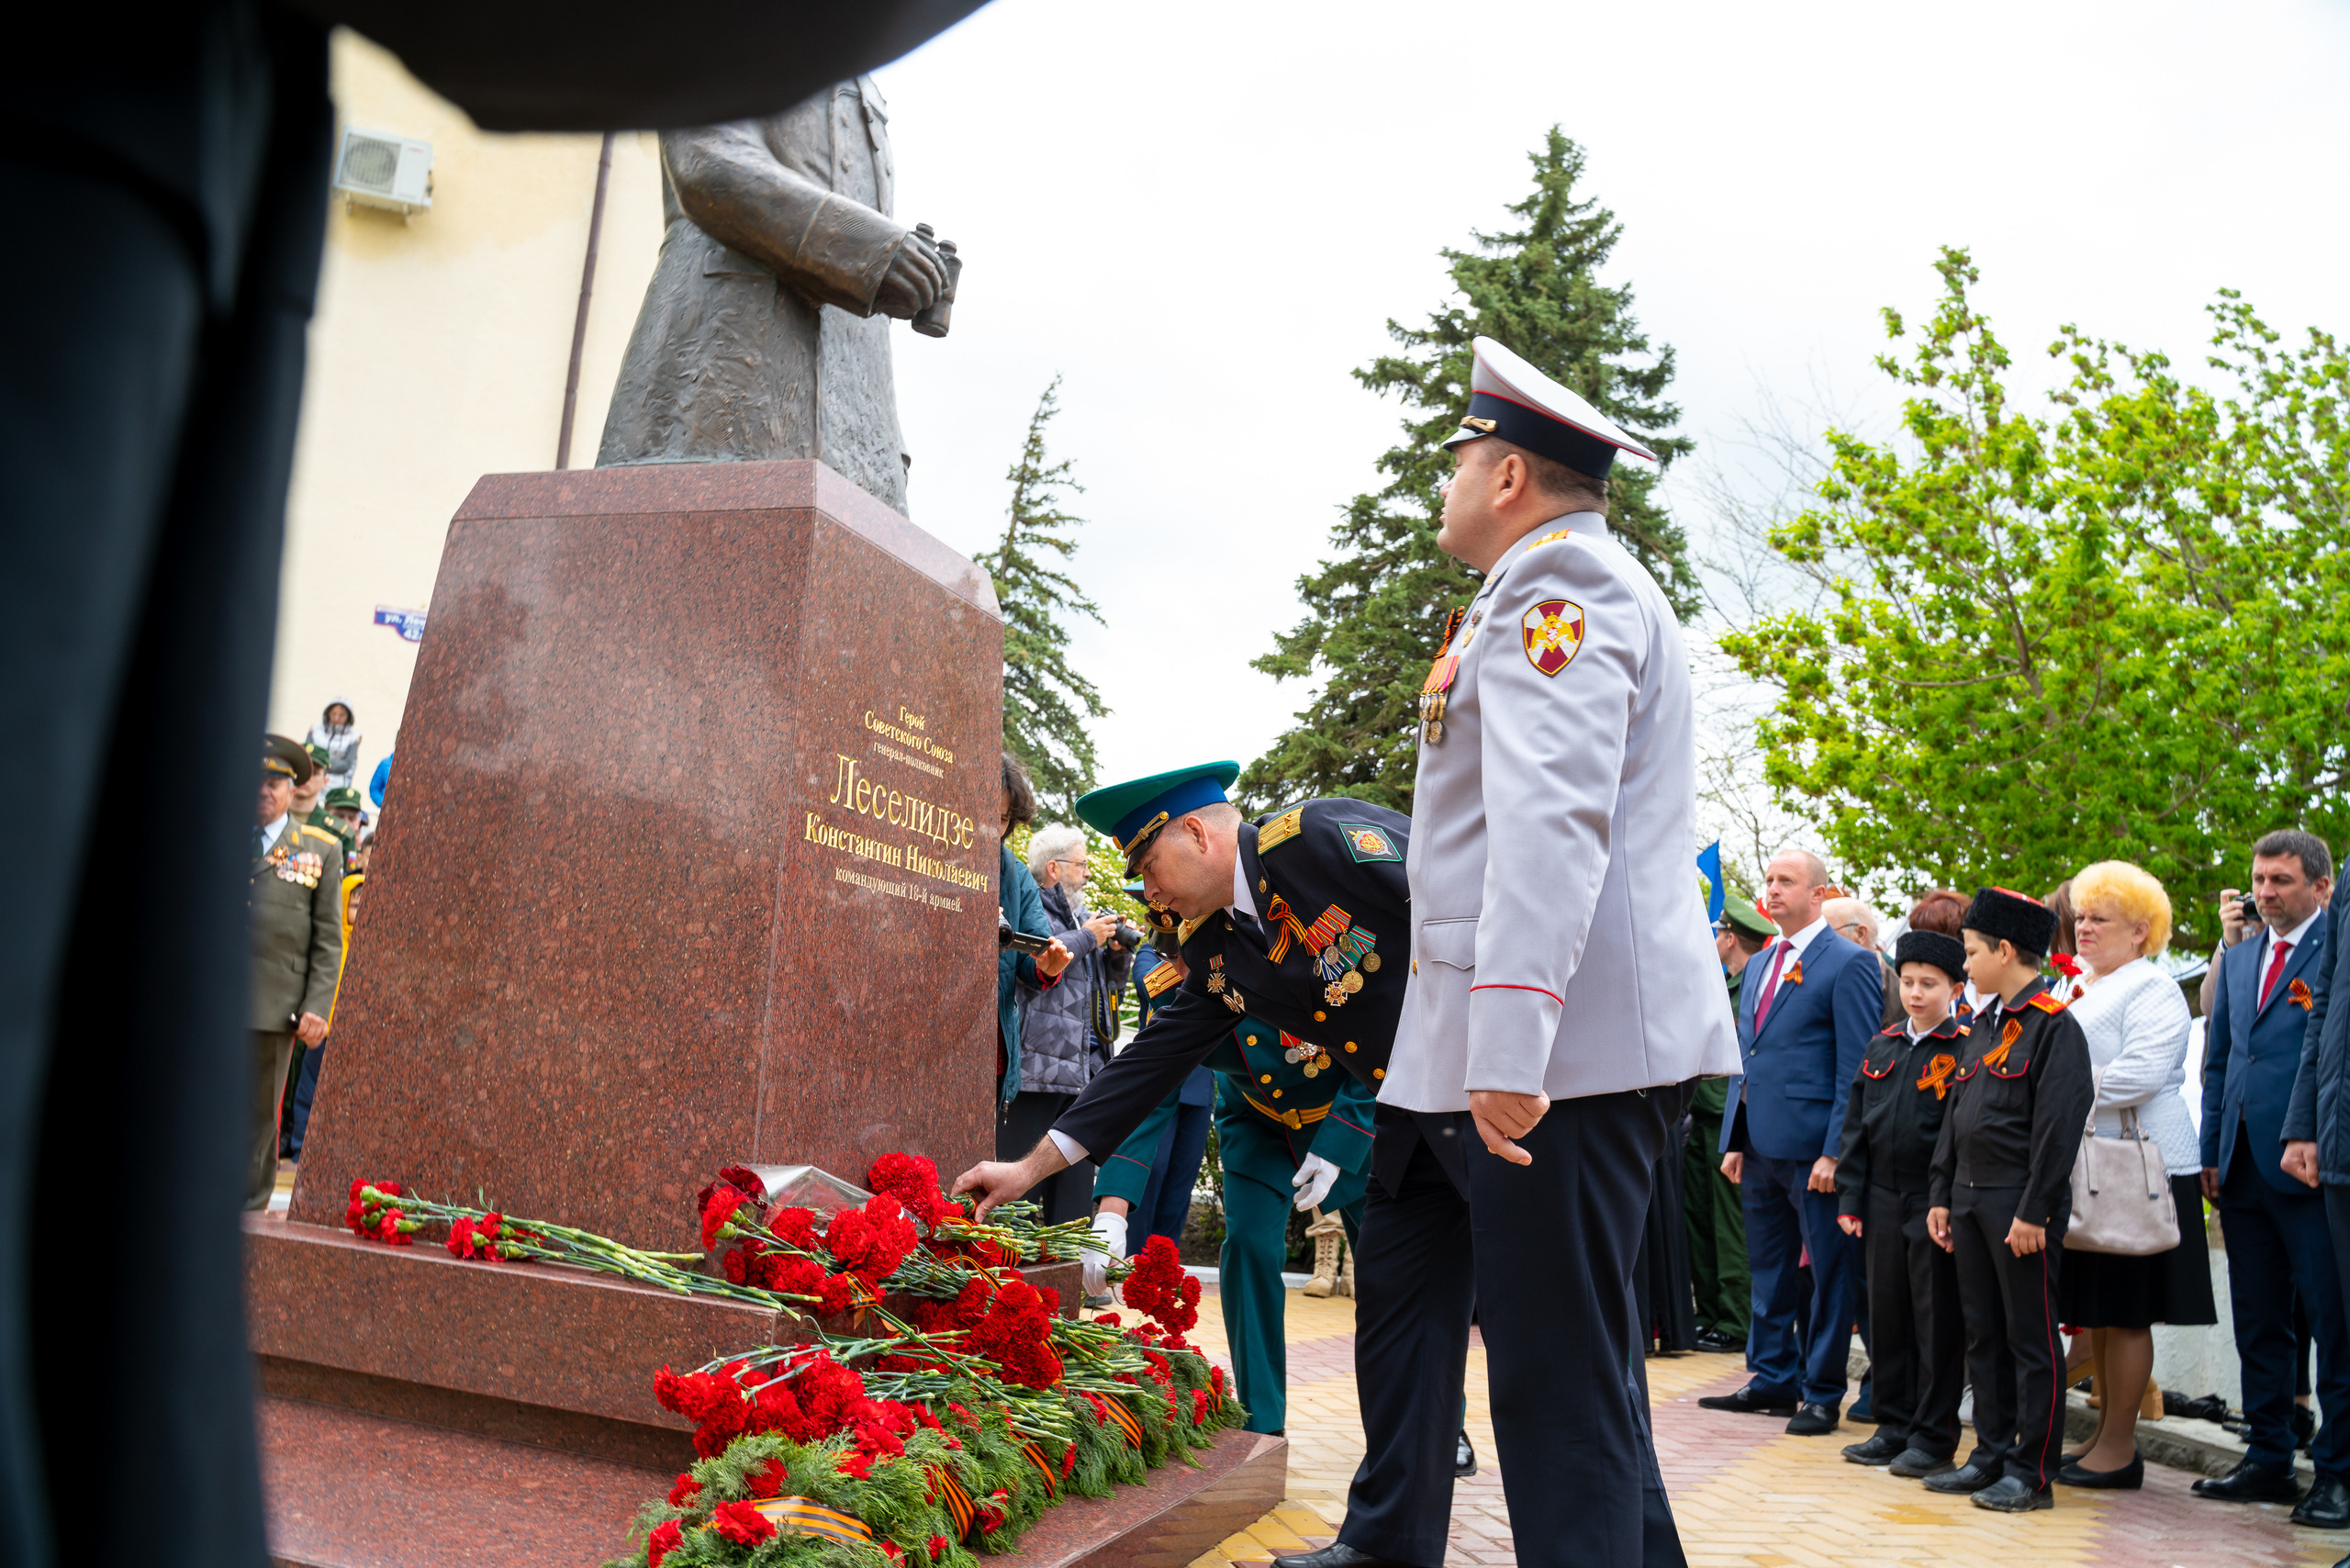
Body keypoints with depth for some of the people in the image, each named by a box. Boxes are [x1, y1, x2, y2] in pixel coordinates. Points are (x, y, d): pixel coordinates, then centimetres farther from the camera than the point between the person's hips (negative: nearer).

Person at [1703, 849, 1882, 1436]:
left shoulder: (1849, 963, -7)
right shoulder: (1759, 964, 16)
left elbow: (1856, 1067, -11)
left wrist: (1836, 1150, -16)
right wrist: (1734, 1139, 14)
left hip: (1813, 1145, -7)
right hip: (1760, 1143, 7)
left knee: (1828, 1272, 4)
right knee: (1768, 1270, 14)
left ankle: (1821, 1395, 14)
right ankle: (1773, 1380, 26)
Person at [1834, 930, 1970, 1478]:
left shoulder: (1964, 1050, -6)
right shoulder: (1881, 1048, 11)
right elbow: (1856, 1127, 12)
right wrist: (1850, 1199, 7)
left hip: (1935, 1203, -5)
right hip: (1883, 1201, 6)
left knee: (1937, 1321, 2)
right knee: (1888, 1315, 11)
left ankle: (1934, 1438, 12)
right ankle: (1894, 1426, 22)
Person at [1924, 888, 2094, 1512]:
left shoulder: (2054, 1025, -11)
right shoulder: (1983, 1023, 14)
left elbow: (2059, 1127, -16)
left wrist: (2033, 1211, -18)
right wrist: (1943, 1195, 15)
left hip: (2019, 1205, -8)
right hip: (1971, 1200, 8)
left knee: (2030, 1338, 1)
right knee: (1983, 1335, 13)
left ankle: (2032, 1473, 9)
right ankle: (1992, 1456, 22)